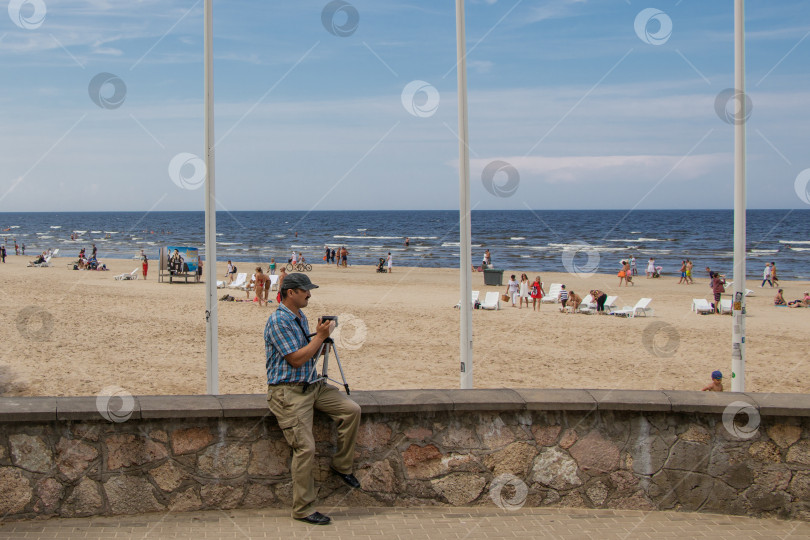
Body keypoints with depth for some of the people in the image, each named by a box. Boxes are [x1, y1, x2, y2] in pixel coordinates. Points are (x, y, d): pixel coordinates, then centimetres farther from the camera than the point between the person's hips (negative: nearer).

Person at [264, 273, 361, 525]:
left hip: (312, 385, 9)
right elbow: (296, 359, -19)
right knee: (305, 448, -13)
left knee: (351, 409, -6)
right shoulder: (278, 320, -16)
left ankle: (342, 465, 12)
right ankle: (303, 509, -2)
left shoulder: (301, 316, 14)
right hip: (288, 391, -9)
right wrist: (320, 336, -13)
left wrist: (321, 335, 2)